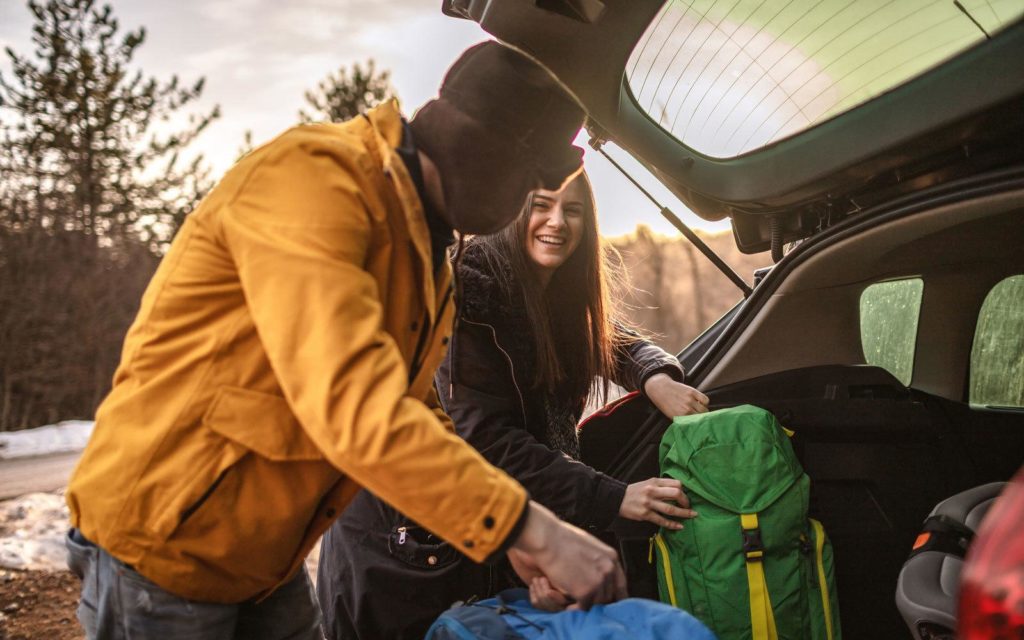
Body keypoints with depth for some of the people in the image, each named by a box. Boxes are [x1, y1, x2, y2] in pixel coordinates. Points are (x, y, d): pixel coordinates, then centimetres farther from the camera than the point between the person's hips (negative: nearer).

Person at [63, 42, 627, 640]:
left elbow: (415, 414, 9)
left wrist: (515, 543, 0)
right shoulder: (312, 178, -24)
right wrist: (530, 529, -31)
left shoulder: (426, 247, 5)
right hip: (163, 548, -8)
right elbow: (356, 412, -35)